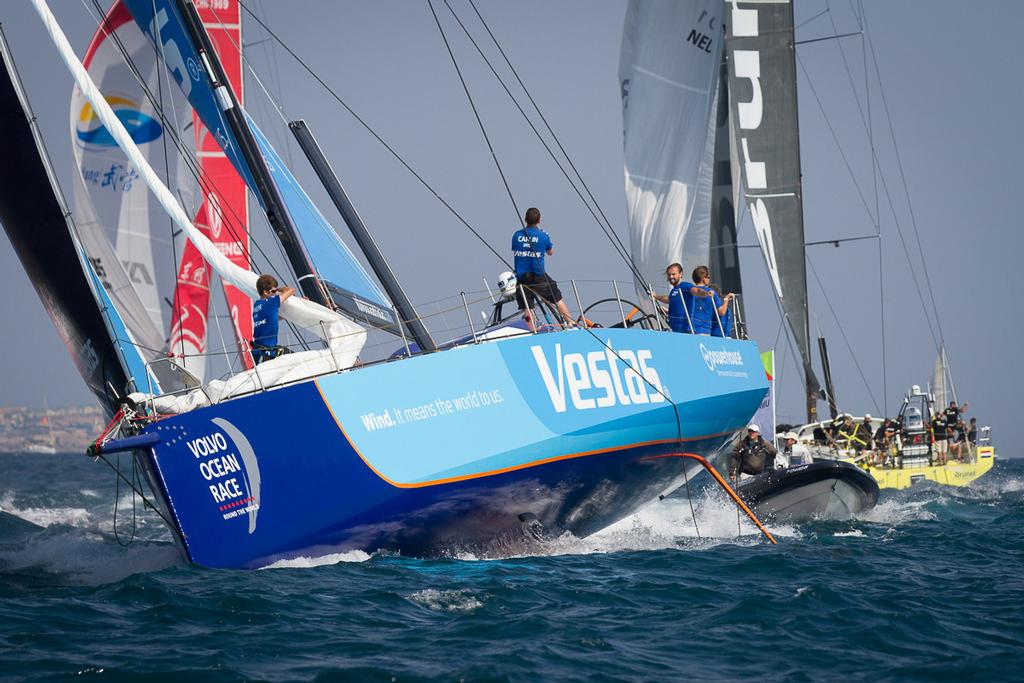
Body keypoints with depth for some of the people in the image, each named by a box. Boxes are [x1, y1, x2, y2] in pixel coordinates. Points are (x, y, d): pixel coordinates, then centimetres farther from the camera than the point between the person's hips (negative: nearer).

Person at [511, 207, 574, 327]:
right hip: (538, 276, -2)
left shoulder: (516, 235, 1)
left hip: (521, 277, 2)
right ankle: (572, 324, 18)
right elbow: (551, 252, 13)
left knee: (526, 309, 7)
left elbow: (514, 253, 11)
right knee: (558, 299, 13)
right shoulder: (543, 236, -4)